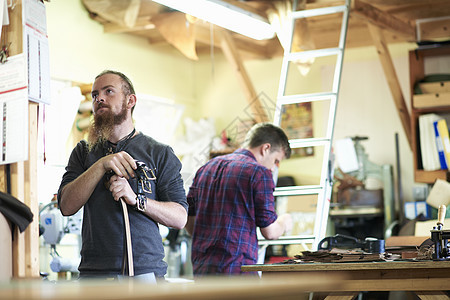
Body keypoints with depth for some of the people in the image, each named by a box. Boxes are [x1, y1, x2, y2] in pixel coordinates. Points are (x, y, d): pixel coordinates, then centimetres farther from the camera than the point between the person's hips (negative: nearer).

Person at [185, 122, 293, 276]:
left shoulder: (205, 168, 16)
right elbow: (269, 232, -6)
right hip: (236, 269, -7)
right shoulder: (259, 173, -5)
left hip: (200, 269, 8)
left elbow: (188, 221, 17)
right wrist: (284, 223, 16)